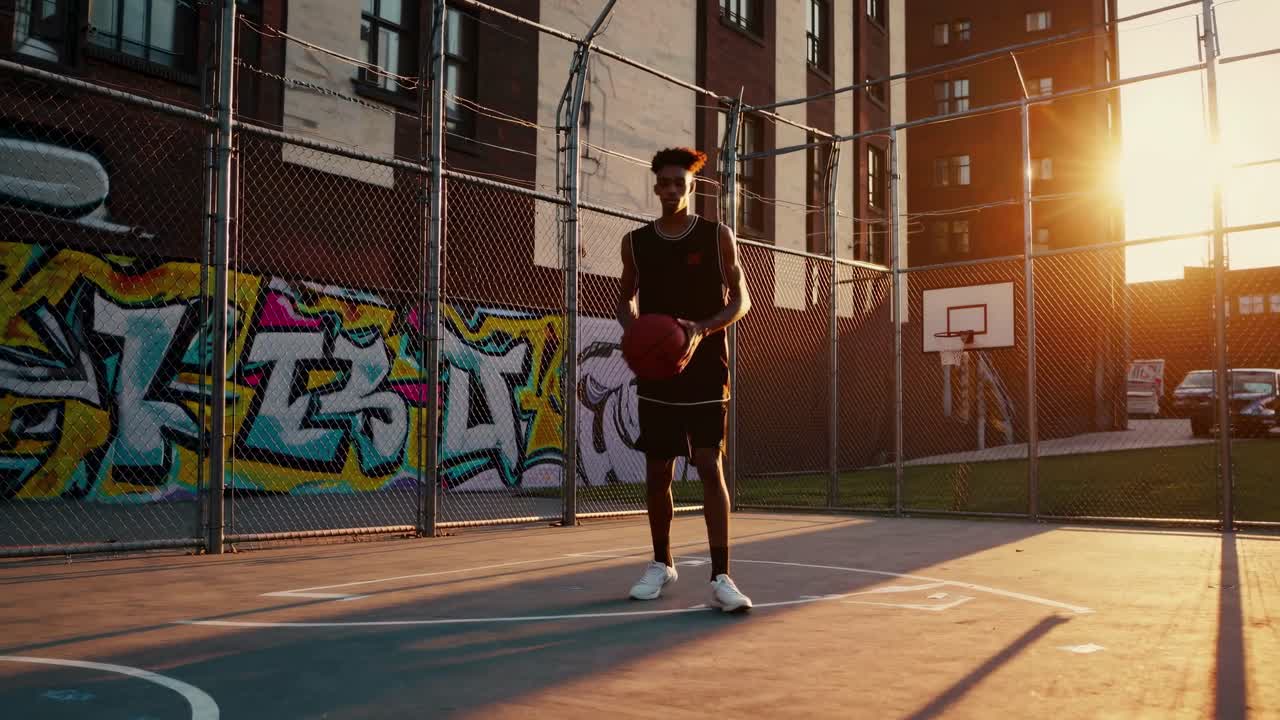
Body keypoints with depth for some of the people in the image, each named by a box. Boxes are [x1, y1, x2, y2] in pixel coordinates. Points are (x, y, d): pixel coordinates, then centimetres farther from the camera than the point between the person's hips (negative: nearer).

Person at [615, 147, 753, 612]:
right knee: (657, 471, 8)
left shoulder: (717, 236, -1)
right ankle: (661, 563, 26)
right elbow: (626, 298, 16)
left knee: (710, 466, -10)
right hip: (656, 372, 3)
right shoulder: (636, 242, 5)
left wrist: (701, 330, -18)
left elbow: (740, 300, 0)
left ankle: (720, 578, -7)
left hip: (706, 371, -2)